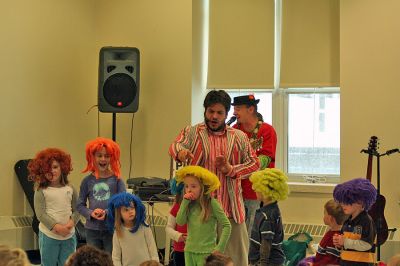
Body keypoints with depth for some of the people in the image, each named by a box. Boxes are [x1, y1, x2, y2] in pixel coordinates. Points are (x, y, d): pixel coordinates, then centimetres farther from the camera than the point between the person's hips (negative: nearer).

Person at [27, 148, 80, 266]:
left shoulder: (70, 188, 3)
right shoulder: (41, 190, -7)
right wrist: (57, 227, -19)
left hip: (69, 235, 3)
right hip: (48, 235, -3)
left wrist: (71, 223, -16)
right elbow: (40, 213, -12)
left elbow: (77, 210, 3)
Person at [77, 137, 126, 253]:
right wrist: (91, 213, -13)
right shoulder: (87, 181, 1)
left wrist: (107, 213, -18)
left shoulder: (116, 179, -3)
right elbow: (80, 205, 5)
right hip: (92, 229, 2)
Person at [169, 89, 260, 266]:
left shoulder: (239, 137, 11)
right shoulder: (192, 132, 5)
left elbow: (254, 163, 9)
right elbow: (175, 145, -14)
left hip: (231, 210, 2)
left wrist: (232, 169, -9)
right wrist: (181, 152, -39)